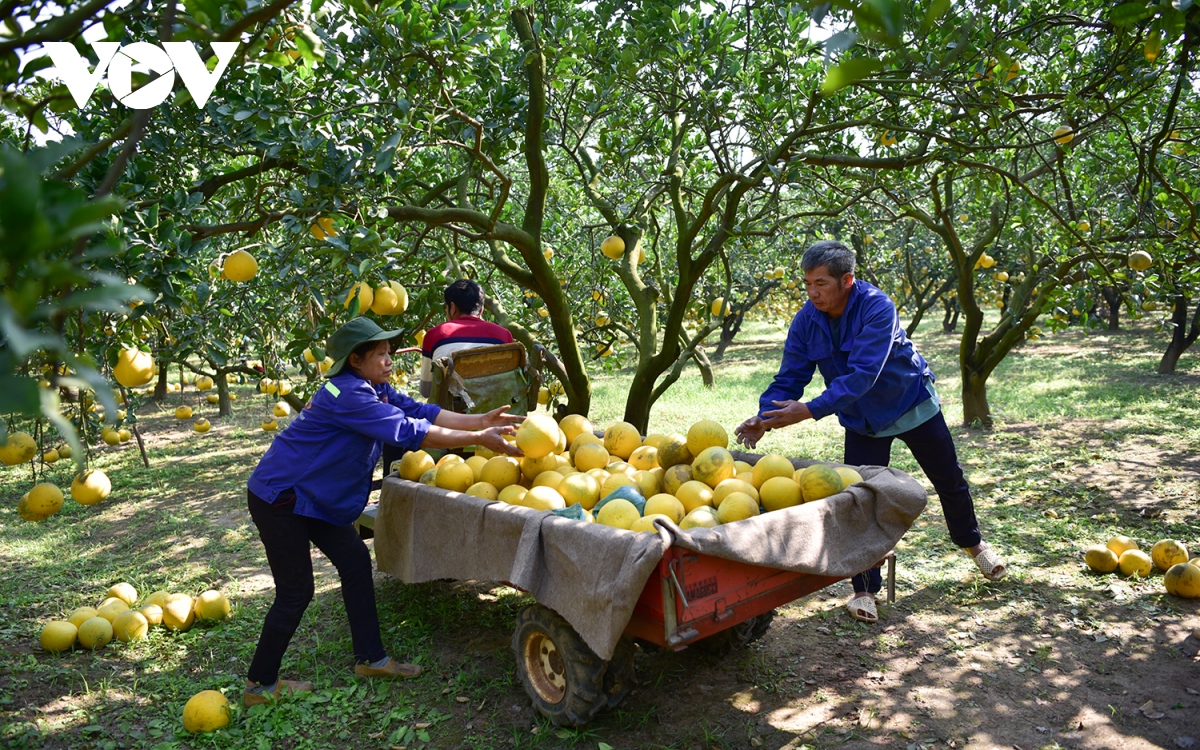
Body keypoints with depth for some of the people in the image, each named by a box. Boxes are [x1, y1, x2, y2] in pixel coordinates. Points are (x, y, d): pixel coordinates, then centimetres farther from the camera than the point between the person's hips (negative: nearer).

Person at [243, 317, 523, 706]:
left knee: (355, 560, 8)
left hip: (313, 496, 10)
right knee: (296, 591, -3)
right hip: (279, 498, -10)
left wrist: (481, 420, -16)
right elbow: (409, 432, -32)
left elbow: (420, 411, -6)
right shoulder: (348, 395, -28)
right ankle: (259, 685, 15)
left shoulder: (375, 389, 2)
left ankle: (370, 658, 17)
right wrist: (478, 439, -31)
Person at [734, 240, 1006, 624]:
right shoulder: (806, 321, -16)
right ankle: (865, 589, 8)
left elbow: (862, 375, -40)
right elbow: (789, 379, -16)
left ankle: (972, 542, 45)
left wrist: (810, 410, -50)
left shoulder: (877, 308, -31)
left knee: (949, 480, 15)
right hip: (862, 421, 3)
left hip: (912, 405, -2)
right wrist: (765, 417, -35)